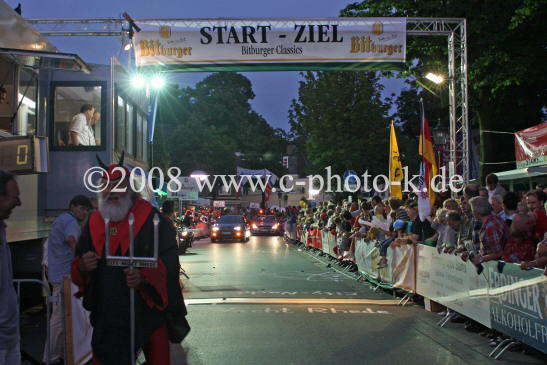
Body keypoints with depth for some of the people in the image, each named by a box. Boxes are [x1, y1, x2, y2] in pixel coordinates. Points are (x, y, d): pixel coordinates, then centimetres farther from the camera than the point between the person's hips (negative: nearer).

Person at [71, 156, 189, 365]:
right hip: (107, 315, 4)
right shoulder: (94, 223, 9)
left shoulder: (151, 218, -7)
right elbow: (77, 268, 15)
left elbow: (169, 261, -12)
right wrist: (82, 267, -9)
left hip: (149, 311, -4)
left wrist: (144, 276, -29)